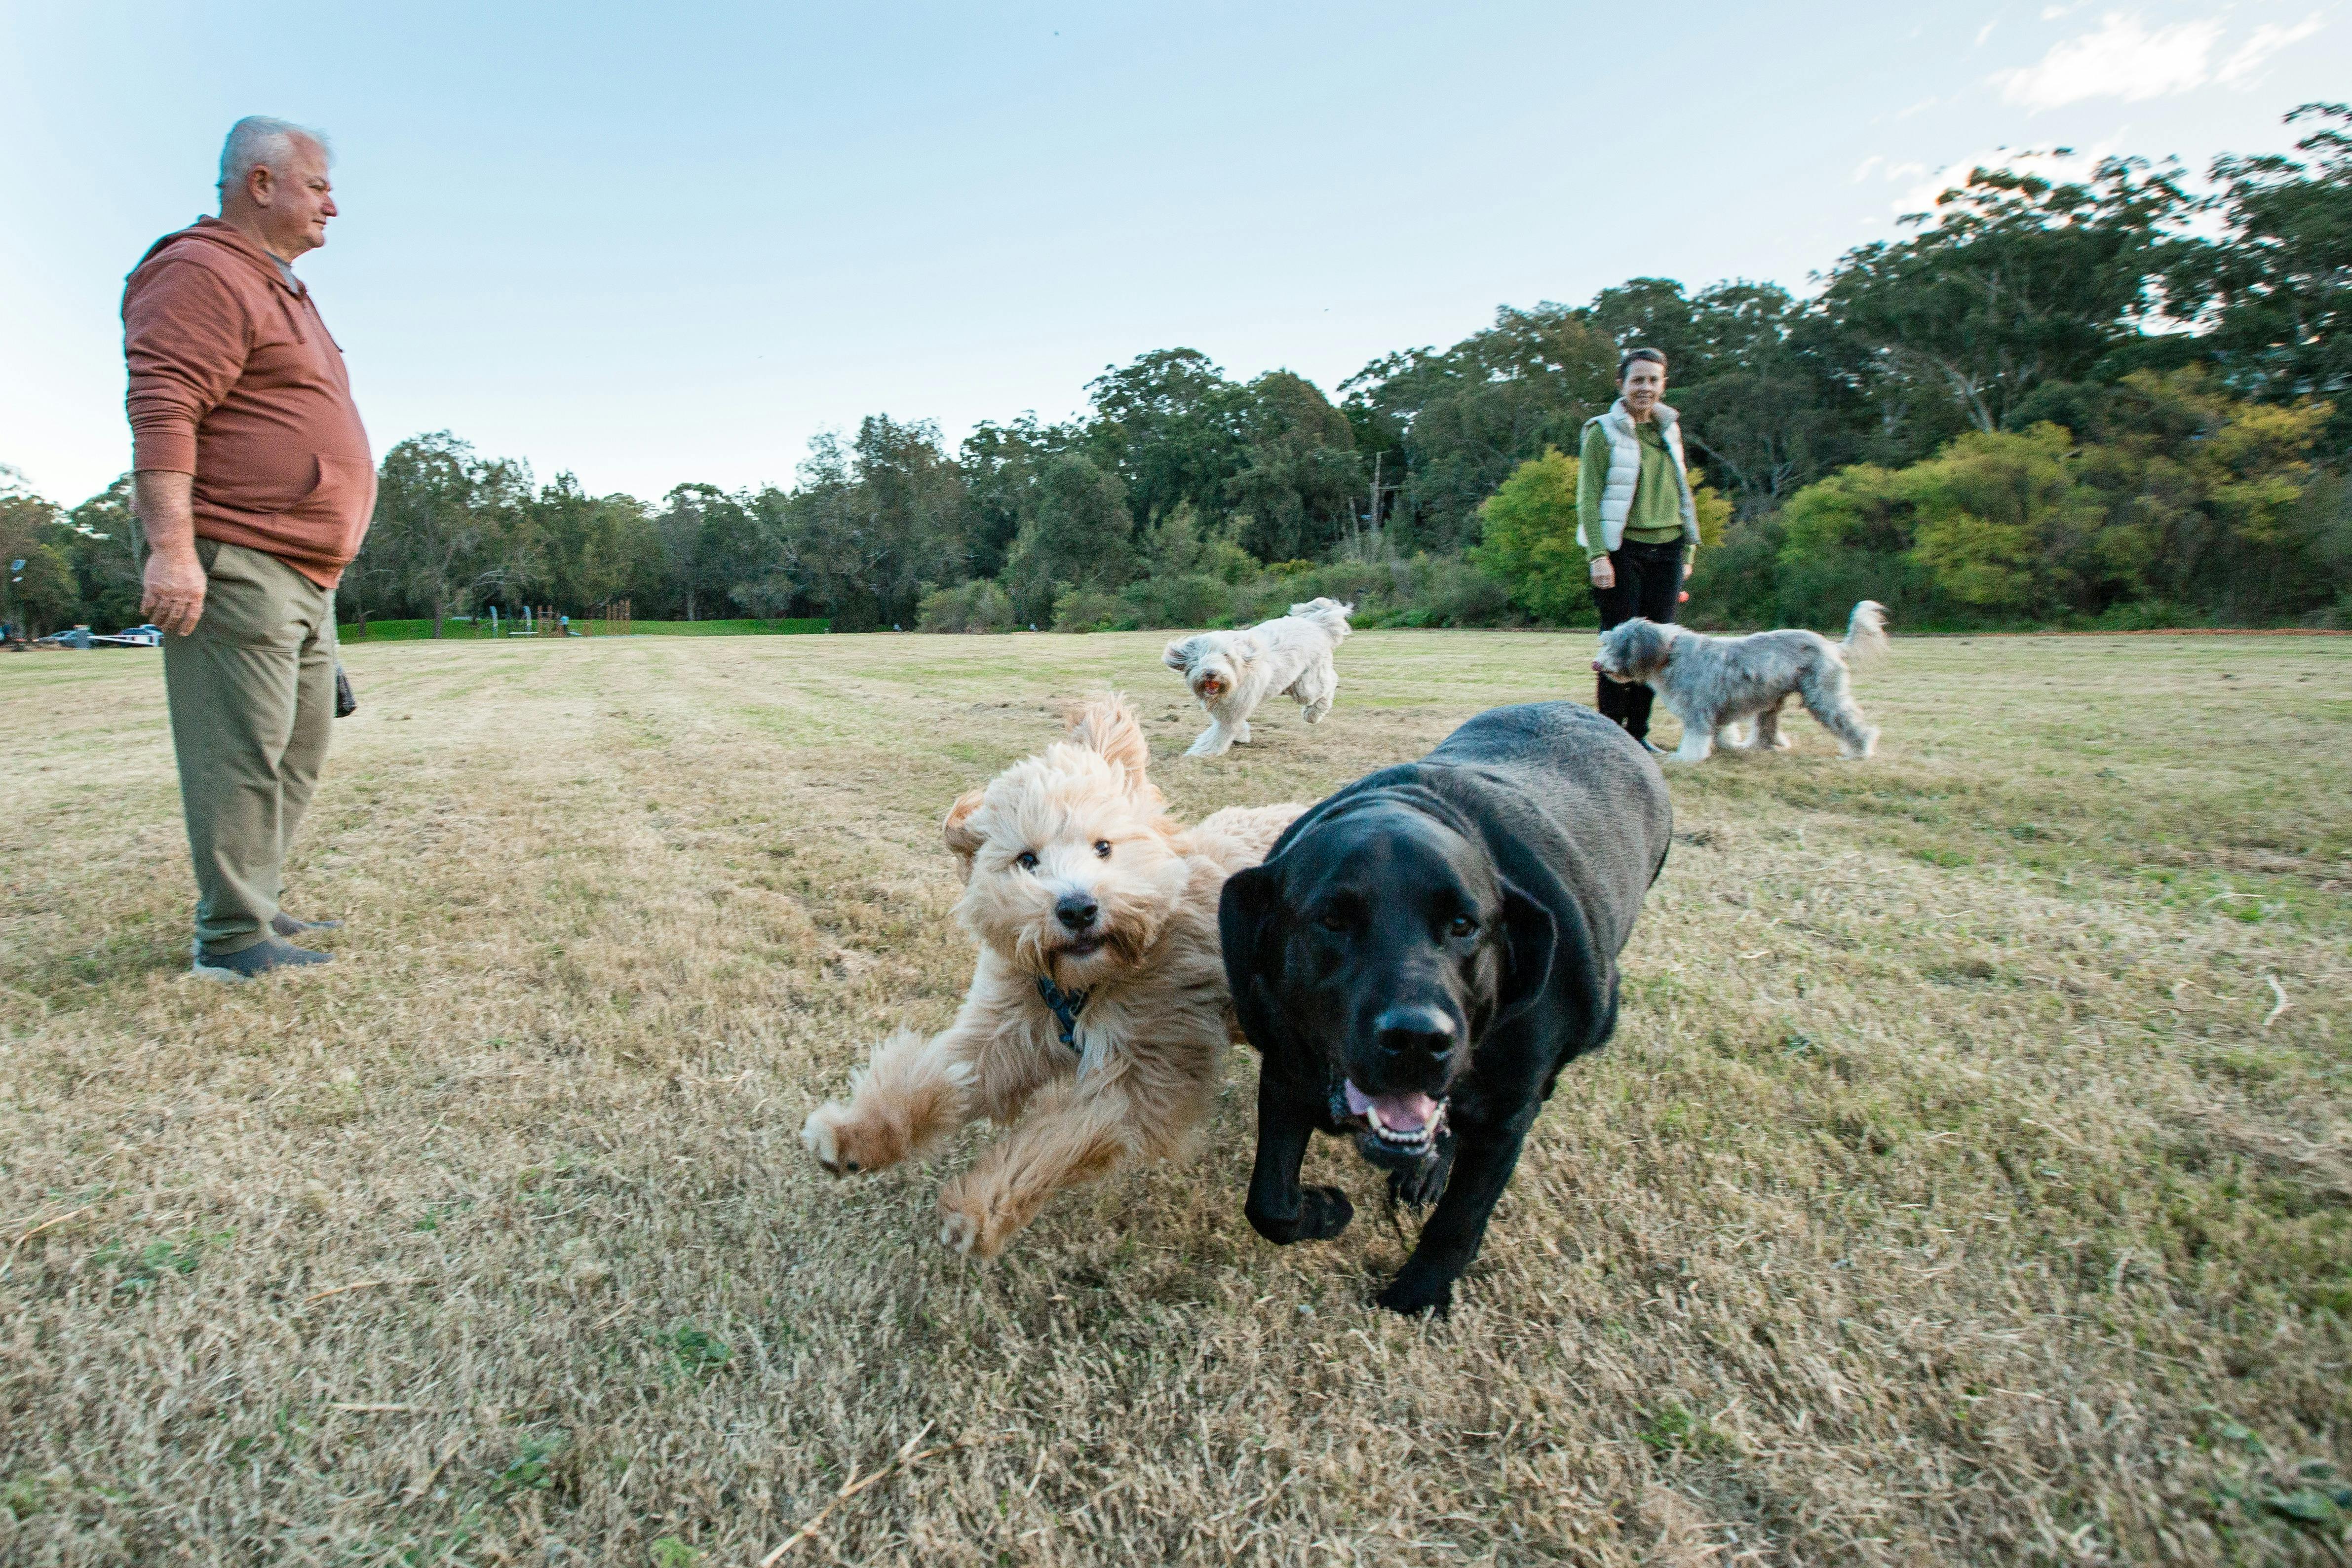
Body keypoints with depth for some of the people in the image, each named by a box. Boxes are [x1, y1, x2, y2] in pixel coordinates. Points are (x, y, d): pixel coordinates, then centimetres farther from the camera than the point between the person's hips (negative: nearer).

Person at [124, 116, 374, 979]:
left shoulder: (279, 289, 25)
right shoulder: (202, 275, -7)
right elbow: (161, 414, -19)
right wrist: (172, 546, -27)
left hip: (302, 574, 10)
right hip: (235, 565, -10)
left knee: (300, 749, 14)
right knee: (243, 749, -9)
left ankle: (256, 903, 24)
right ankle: (233, 939, -3)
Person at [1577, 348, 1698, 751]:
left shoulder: (1669, 430, 15)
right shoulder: (1603, 432, -3)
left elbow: (1682, 494, 20)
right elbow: (1588, 499, -9)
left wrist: (1688, 551, 15)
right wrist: (1598, 554, -18)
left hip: (1666, 549, 6)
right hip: (1623, 550, -5)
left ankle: (1638, 732, 13)